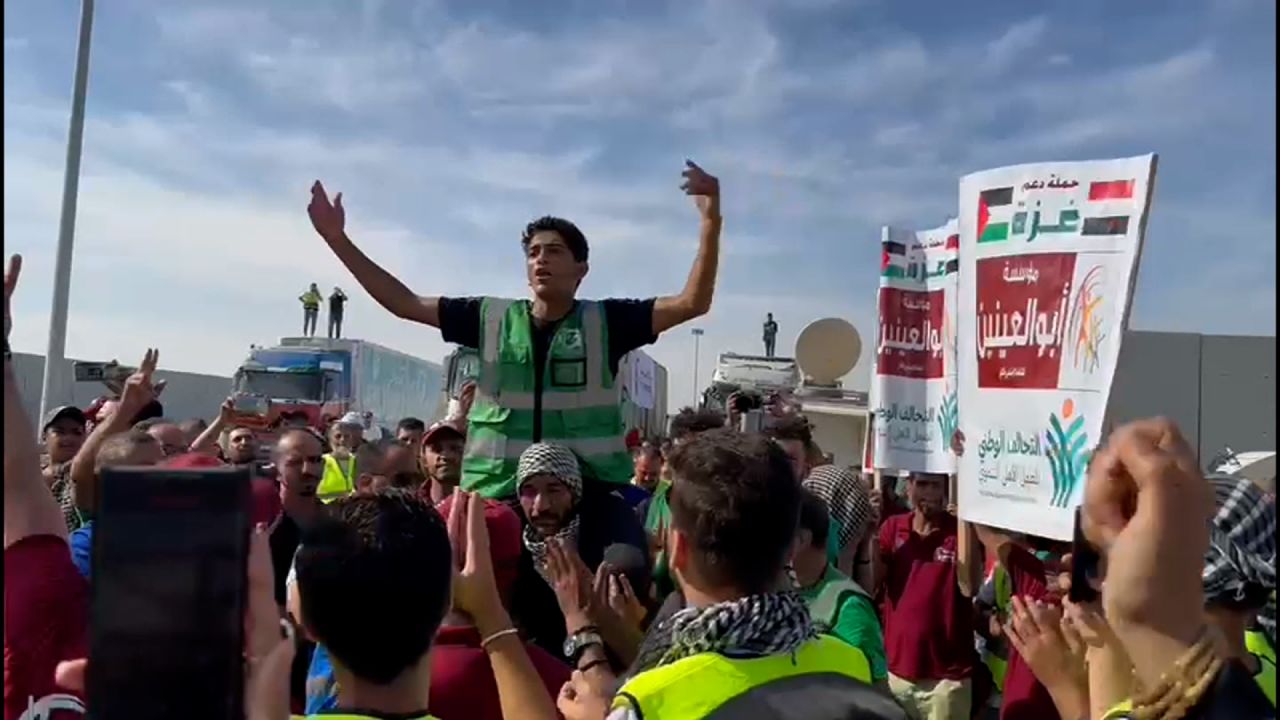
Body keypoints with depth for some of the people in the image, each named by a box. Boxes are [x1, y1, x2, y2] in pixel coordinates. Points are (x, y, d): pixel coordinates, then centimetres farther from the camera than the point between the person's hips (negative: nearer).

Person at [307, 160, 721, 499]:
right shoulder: (491, 319, 5)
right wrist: (337, 238, 1)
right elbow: (404, 303, 6)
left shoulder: (604, 323, 0)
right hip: (497, 494, 2)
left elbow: (692, 303, -7)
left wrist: (711, 222, -19)